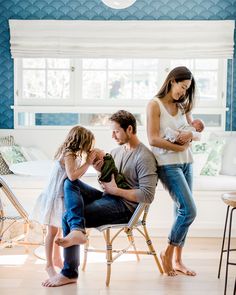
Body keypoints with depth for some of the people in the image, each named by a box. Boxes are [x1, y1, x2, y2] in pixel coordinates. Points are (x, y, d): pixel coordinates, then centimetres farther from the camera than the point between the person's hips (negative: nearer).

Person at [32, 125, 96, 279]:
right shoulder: (68, 155, -24)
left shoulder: (73, 154, 4)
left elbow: (77, 174, 7)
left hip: (63, 196, 10)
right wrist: (88, 163, -28)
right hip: (55, 196, -9)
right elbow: (72, 176, -36)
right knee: (52, 231, 2)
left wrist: (89, 161, -1)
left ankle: (57, 258, 36)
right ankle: (49, 265, 15)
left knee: (59, 229, 21)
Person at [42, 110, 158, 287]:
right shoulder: (117, 151, 16)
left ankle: (70, 274, -12)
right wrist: (101, 170, -1)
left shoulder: (144, 157, -12)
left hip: (125, 206, -9)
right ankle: (77, 230, -35)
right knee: (70, 182, -13)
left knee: (68, 218, -19)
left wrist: (116, 190, -15)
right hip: (108, 197, 9)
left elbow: (148, 196, -19)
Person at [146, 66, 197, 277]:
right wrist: (179, 147, -9)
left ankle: (178, 260, 18)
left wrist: (191, 136, -7)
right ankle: (168, 253, 8)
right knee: (189, 211, -12)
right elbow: (153, 139, -14)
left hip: (186, 162, 7)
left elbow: (195, 131, 16)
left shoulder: (183, 106, 13)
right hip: (168, 164, -7)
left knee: (182, 211, 7)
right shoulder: (155, 105, -6)